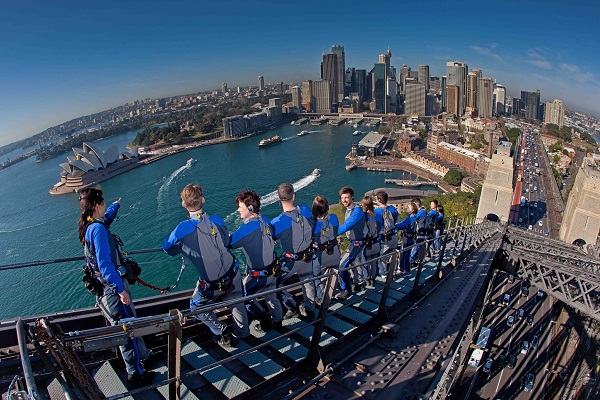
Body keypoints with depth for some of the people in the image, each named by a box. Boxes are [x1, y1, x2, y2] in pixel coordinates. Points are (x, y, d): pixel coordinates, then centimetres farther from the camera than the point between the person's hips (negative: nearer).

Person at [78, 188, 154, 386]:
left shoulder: (88, 226, 9)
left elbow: (107, 217, 34)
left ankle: (142, 355, 40)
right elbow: (104, 263, -28)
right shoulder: (98, 229, -21)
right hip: (112, 287, -10)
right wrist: (120, 289, -28)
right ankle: (136, 373, 14)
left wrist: (116, 206, 54)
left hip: (106, 287, 10)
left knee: (129, 325, 23)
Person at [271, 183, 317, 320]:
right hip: (308, 257, 5)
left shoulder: (278, 222, -25)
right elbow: (313, 226, 5)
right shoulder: (305, 211, -12)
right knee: (308, 284, 23)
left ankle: (293, 307, 23)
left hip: (290, 261, -5)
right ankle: (310, 311, 41)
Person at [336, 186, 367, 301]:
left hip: (357, 243, -9)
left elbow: (346, 226, -35)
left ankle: (346, 290, 4)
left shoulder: (357, 211, -25)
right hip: (353, 241, 10)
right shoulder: (348, 210, 4)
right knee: (355, 263, 25)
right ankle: (358, 284, 44)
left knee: (342, 265, -11)